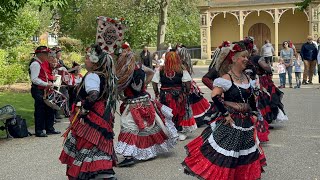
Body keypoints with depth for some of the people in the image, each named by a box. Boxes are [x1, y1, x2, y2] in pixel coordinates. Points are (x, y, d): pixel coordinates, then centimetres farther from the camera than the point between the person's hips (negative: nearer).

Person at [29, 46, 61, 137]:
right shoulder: (35, 64, -14)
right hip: (38, 91, -10)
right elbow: (34, 79, -22)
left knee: (49, 109, 13)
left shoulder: (42, 63, 16)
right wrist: (47, 84, -23)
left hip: (44, 90, 10)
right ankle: (39, 131, 3)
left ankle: (50, 129, 23)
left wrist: (49, 83, 9)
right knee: (40, 110, -4)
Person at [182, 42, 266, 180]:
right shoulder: (226, 78, -14)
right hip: (231, 122, -8)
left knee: (246, 153, 17)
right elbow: (214, 96, -24)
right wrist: (225, 114, -22)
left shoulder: (247, 78, 9)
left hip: (246, 122, 8)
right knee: (225, 157, -5)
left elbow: (251, 98, 21)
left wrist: (253, 113, 15)